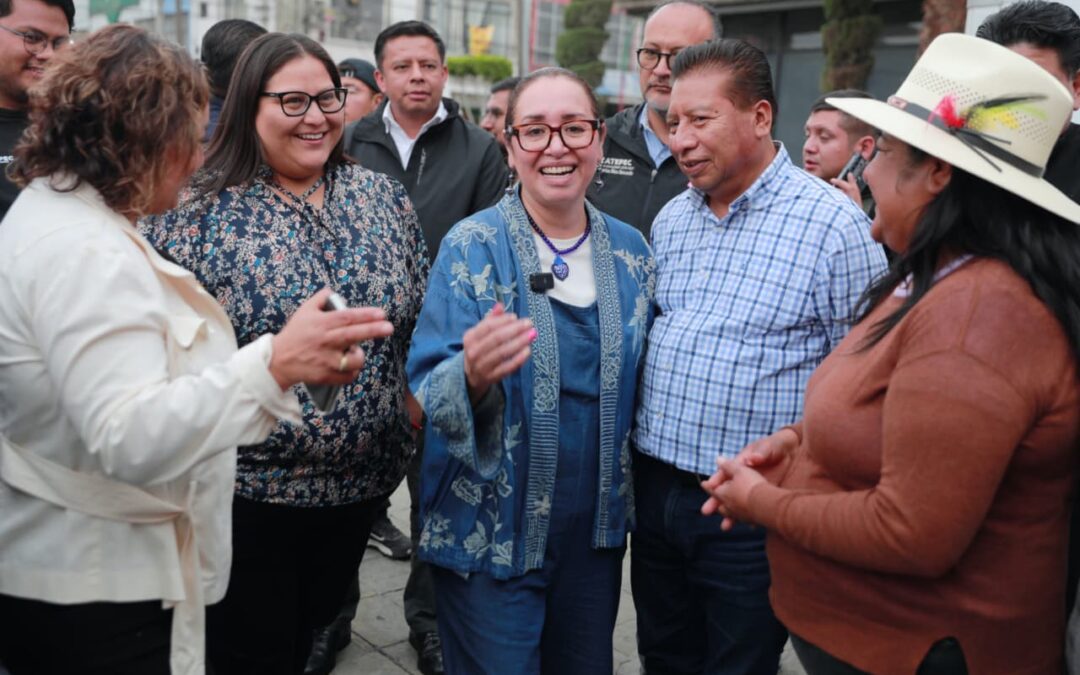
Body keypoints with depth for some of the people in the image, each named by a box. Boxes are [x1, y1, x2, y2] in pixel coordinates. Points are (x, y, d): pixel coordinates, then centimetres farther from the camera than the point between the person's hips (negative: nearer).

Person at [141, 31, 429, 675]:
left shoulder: (384, 197, 2)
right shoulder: (196, 211, -10)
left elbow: (420, 326, 9)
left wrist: (408, 431, 8)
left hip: (362, 481, 4)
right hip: (245, 488, -4)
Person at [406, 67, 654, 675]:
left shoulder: (631, 252, 1)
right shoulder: (473, 247, -11)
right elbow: (428, 391, -16)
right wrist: (472, 377, -37)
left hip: (596, 532, 4)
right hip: (490, 532, -4)